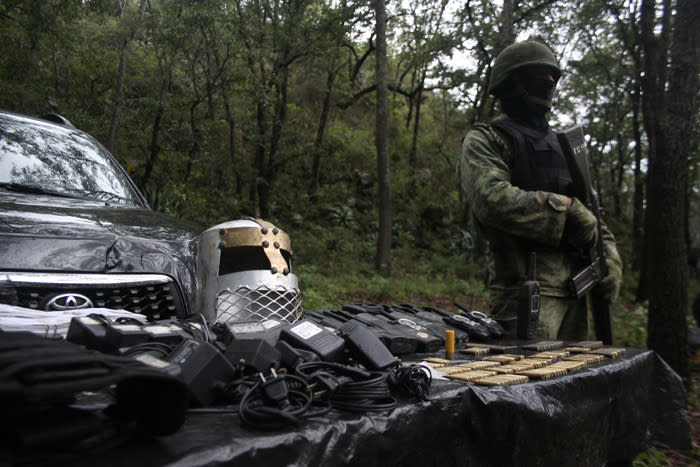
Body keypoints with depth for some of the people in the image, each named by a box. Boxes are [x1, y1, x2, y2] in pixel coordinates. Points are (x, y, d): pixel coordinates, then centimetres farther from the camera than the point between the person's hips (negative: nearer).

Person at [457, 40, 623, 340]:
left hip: (573, 291, 8)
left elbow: (589, 212, 25)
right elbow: (493, 200, -21)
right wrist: (566, 207, -14)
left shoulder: (561, 144, 24)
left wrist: (610, 258, 7)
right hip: (526, 291, -8)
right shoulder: (485, 141, -1)